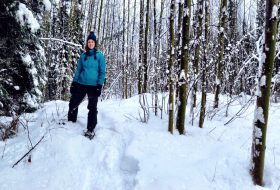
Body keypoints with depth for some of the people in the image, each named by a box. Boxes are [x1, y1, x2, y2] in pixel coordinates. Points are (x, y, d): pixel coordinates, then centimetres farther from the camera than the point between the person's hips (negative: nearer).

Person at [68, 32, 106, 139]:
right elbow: (78, 70, 14)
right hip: (81, 84, 4)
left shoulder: (99, 56, -2)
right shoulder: (83, 56, 8)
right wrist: (74, 82, 6)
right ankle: (71, 121, 31)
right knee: (73, 103, 8)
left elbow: (102, 72, -3)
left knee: (92, 108, 2)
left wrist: (99, 85, -11)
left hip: (93, 85, -3)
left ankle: (90, 130, 10)